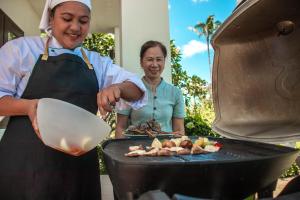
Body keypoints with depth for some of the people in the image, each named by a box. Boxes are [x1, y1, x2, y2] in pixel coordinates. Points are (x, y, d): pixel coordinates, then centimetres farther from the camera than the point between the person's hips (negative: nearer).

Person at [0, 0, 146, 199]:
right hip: (26, 160, -3)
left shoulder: (98, 62, 10)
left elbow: (138, 90, 4)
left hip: (80, 162, 4)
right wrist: (28, 106, -22)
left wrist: (117, 88, -18)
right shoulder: (22, 48, 1)